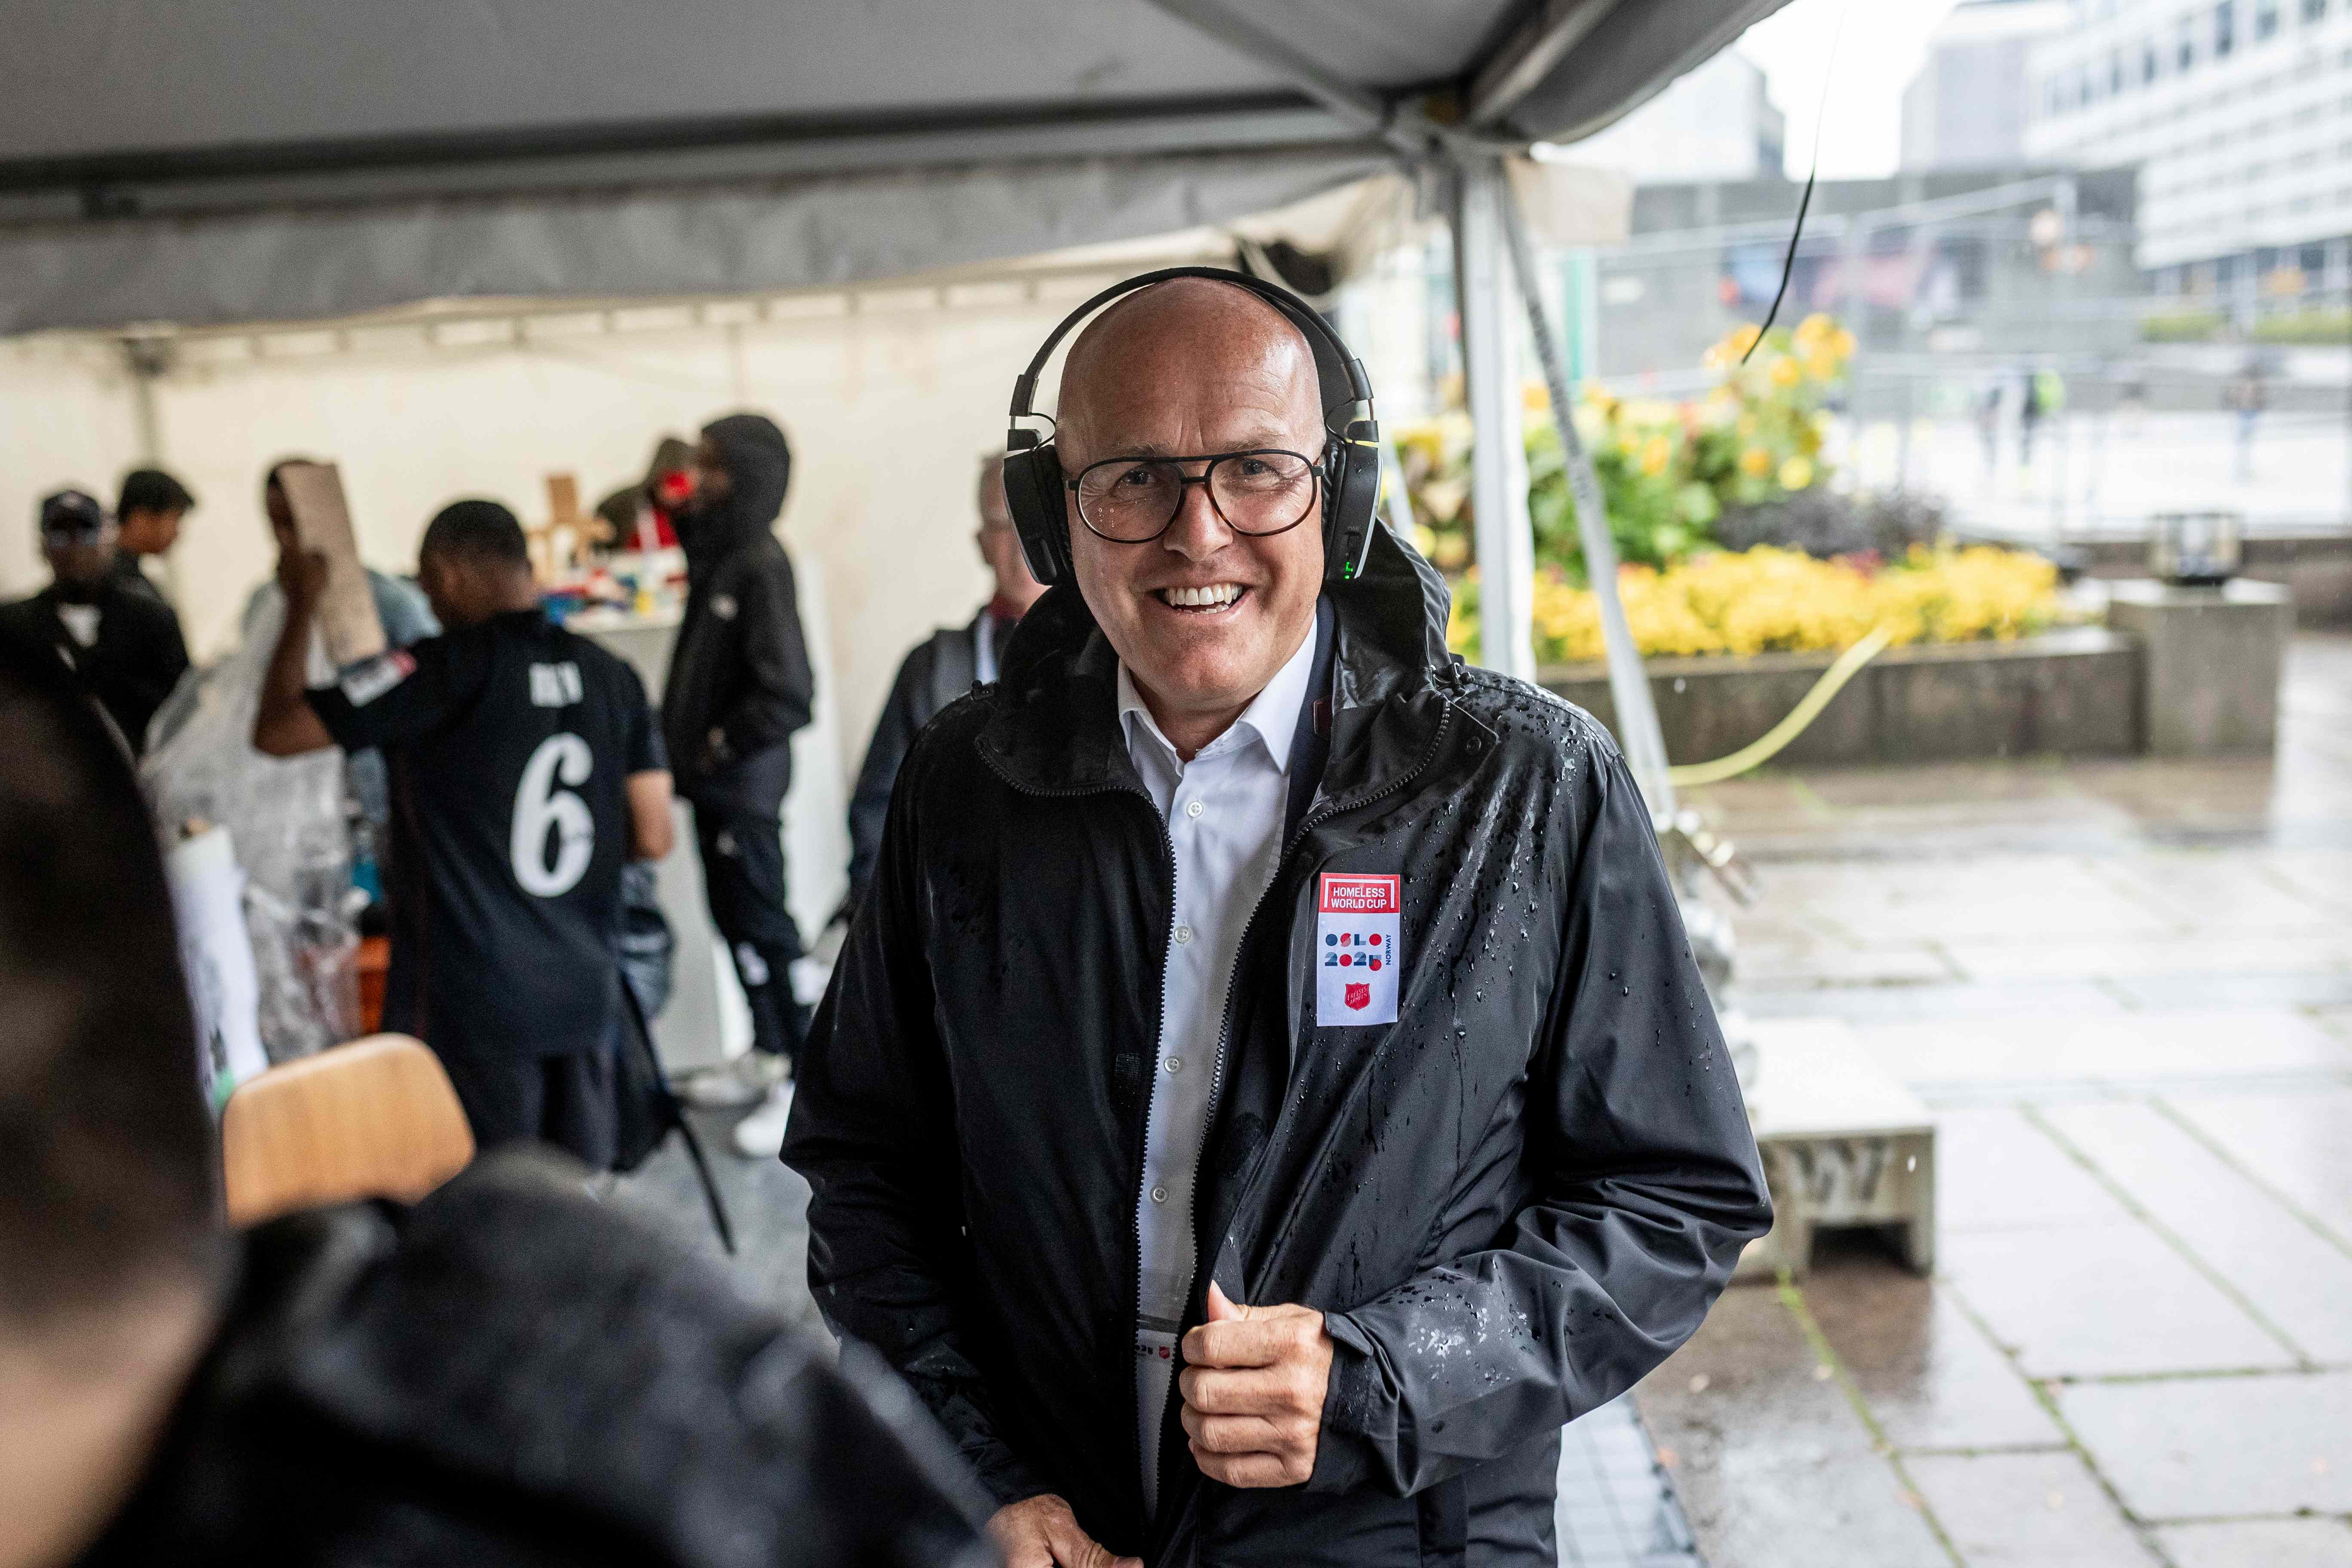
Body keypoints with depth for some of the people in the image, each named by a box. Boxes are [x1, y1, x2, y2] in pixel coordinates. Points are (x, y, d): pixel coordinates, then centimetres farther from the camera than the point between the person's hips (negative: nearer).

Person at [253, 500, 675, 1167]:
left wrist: (303, 605, 4)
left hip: (472, 1006, -5)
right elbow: (652, 837, 4)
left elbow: (275, 732, -7)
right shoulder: (611, 677, 3)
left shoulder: (443, 672, -12)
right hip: (585, 997, 5)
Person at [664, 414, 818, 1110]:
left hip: (744, 779, -9)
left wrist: (718, 746, -15)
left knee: (760, 922, -3)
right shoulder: (717, 551, 8)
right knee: (733, 916, 18)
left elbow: (788, 693, -26)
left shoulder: (762, 565, -20)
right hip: (713, 775, 9)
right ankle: (769, 1053, 32)